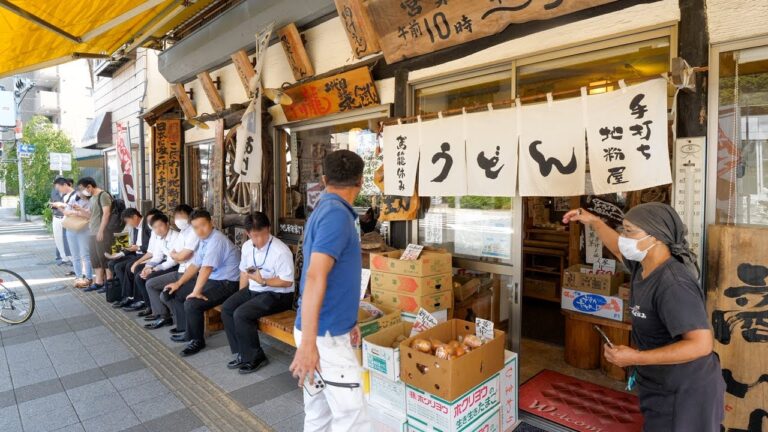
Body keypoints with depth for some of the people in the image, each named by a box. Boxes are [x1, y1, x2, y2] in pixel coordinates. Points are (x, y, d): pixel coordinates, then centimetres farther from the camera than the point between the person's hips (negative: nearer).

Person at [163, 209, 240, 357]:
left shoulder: (216, 240, -23)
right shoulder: (204, 240, 8)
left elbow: (206, 268, -30)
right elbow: (195, 265, 17)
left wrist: (196, 292, -30)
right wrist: (178, 283, 13)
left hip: (227, 283, -11)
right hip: (212, 279, 11)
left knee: (191, 304, -26)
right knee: (177, 294, 15)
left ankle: (198, 340, -1)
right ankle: (189, 332, 26)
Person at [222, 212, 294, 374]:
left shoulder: (280, 251, -22)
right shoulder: (246, 247, 3)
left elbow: (287, 282, -19)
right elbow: (244, 271, 15)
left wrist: (263, 281, -27)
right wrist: (240, 296, 6)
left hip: (277, 294, -8)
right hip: (253, 290, 8)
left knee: (241, 314, -22)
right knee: (227, 308, -8)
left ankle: (255, 357, -2)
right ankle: (241, 353, 5)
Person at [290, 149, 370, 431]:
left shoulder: (325, 210, 13)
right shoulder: (337, 214, -17)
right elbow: (315, 277, -26)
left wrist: (347, 321, 23)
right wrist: (308, 343, -28)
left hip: (327, 330, 9)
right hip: (326, 336, -9)